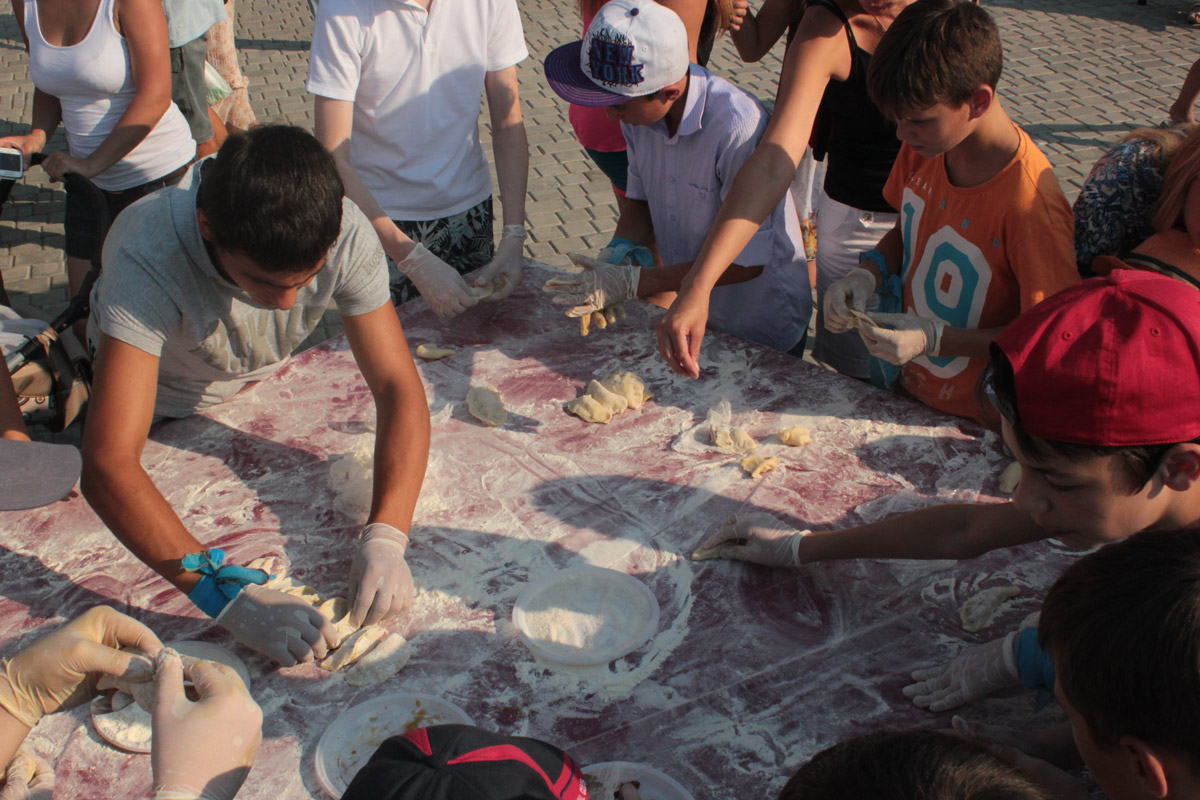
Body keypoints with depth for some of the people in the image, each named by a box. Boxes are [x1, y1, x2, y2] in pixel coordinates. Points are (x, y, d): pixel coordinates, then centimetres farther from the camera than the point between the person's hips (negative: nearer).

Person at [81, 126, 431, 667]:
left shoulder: (345, 235, -38)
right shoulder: (148, 259, -47)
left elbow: (398, 386, -36)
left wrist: (385, 536, -51)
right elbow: (108, 467, -53)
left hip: (261, 382, 2)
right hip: (159, 401, -2)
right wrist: (231, 596, -63)